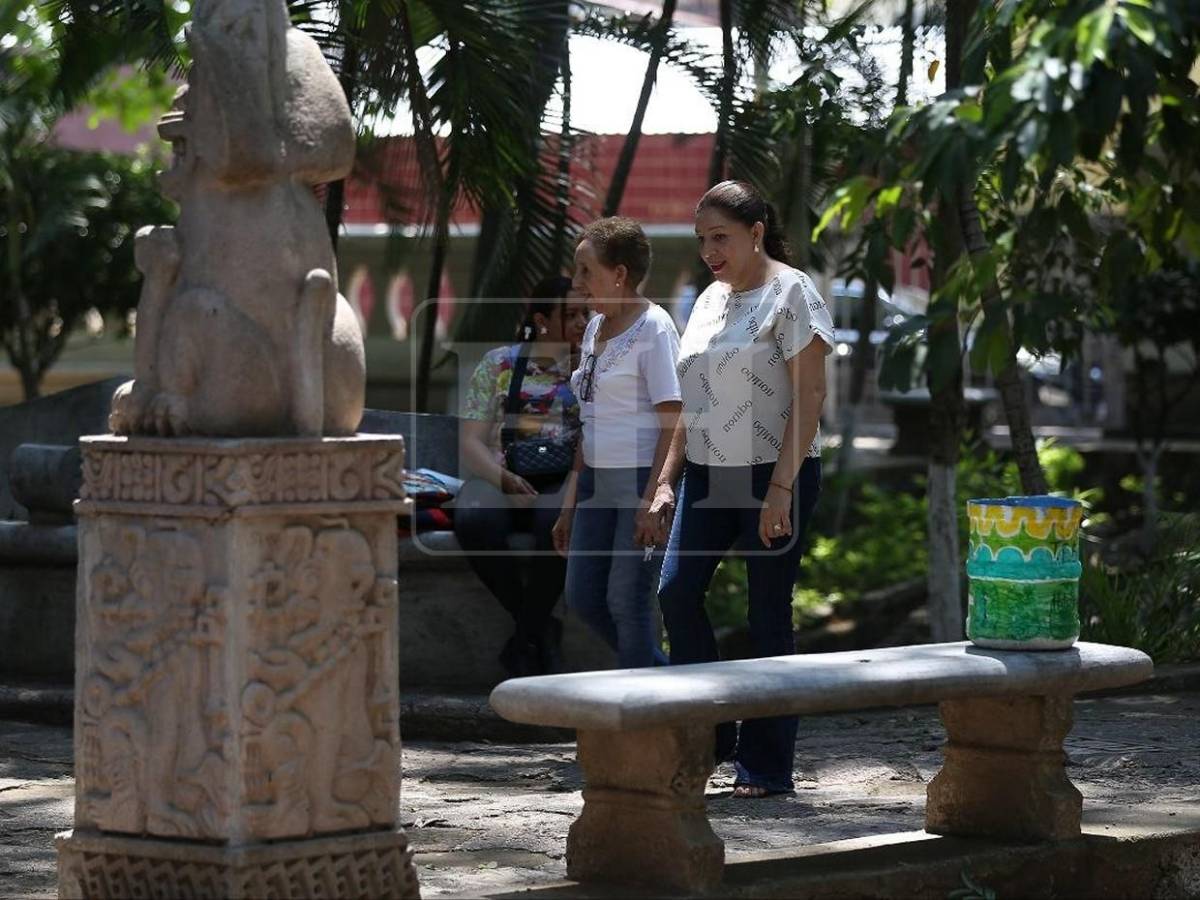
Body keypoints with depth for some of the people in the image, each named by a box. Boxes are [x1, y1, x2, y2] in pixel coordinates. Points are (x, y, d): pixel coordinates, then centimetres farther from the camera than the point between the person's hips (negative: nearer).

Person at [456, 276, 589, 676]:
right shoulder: (499, 365, 9)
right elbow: (472, 443, 4)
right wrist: (504, 479, -16)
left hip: (567, 481, -1)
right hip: (501, 478, 1)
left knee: (558, 520, -38)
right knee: (474, 520, -35)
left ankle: (527, 636, -19)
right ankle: (541, 631, -16)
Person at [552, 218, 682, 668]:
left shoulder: (653, 328, -10)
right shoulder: (595, 328, 15)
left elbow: (673, 422, -15)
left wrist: (652, 499, -22)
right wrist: (570, 504, 18)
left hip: (642, 478, -9)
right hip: (599, 479, 9)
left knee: (626, 597, -7)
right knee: (582, 595, 8)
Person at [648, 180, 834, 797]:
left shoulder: (790, 293, -6)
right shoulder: (709, 301, 16)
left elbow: (808, 397, -12)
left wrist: (781, 488, -19)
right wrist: (667, 482, 13)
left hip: (773, 475, -7)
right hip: (708, 475, 7)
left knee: (768, 617, -3)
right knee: (676, 591, -6)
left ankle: (766, 765, 3)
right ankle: (709, 737, 5)